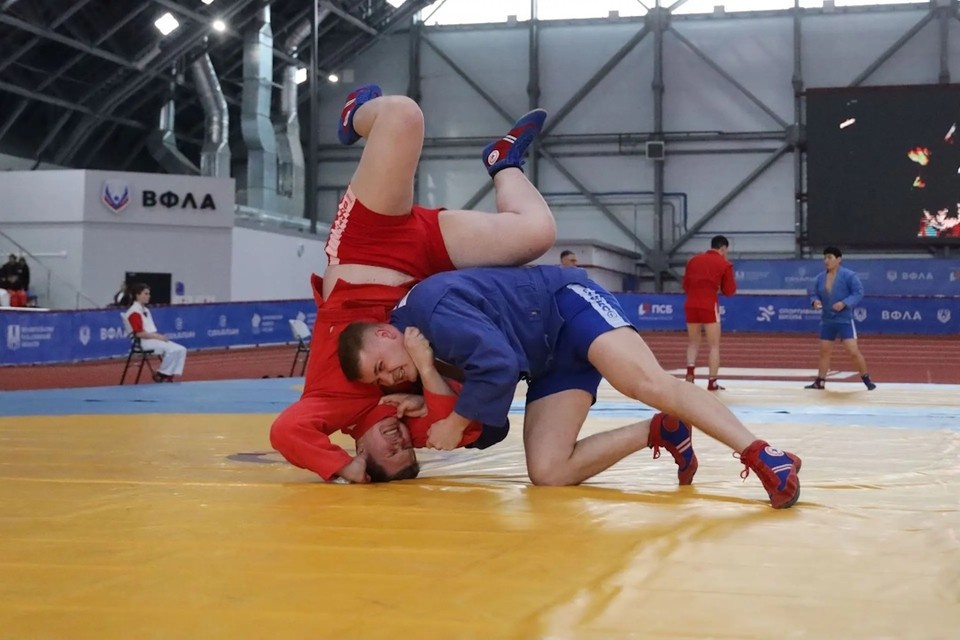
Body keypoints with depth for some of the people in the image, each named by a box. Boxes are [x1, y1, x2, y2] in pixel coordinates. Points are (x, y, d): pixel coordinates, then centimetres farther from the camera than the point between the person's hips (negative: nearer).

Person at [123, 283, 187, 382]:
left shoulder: (146, 310, 19)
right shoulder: (134, 312, -12)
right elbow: (139, 333, -19)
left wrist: (160, 336, 0)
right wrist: (157, 336, -17)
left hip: (154, 339, 10)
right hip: (145, 341, -10)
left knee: (181, 350, -3)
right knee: (173, 350, -25)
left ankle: (169, 374, -6)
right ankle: (161, 374, -8)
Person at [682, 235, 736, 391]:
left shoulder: (693, 260, 13)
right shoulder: (724, 264, 2)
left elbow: (685, 285, 15)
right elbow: (729, 291, 4)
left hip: (691, 304, 4)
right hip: (709, 306, -4)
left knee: (693, 343, 16)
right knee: (714, 345, 5)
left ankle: (690, 373, -4)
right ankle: (712, 382, 1)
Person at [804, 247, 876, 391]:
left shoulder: (849, 275, -10)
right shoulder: (820, 278, 7)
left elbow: (859, 292, -12)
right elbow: (814, 294, 14)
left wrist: (844, 303, -24)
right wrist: (815, 301, -10)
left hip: (845, 320, -5)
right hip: (827, 321, 6)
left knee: (853, 351, -10)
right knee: (824, 351, 11)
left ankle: (866, 379, 4)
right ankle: (820, 382, 20)